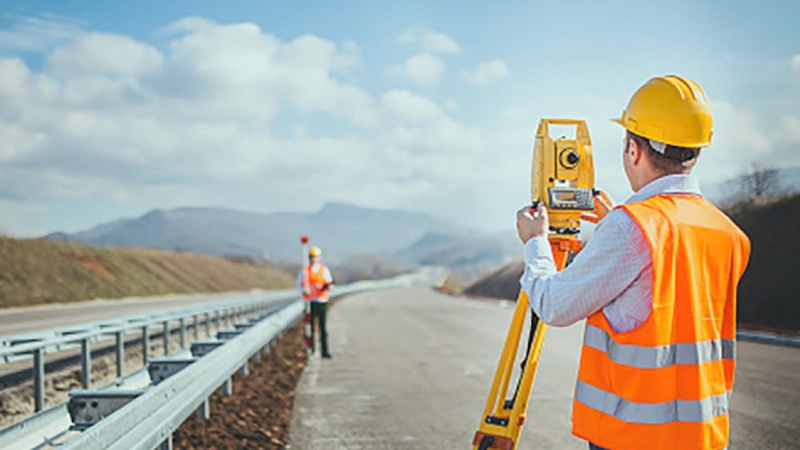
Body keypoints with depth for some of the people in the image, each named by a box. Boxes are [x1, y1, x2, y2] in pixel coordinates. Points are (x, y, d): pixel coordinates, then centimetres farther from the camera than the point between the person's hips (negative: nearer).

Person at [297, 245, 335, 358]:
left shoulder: (325, 270, 6)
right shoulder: (304, 270, 5)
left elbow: (329, 284, 3)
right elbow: (299, 284, 6)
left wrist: (328, 286, -21)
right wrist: (304, 290, -15)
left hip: (322, 301, 1)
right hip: (310, 301, -1)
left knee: (323, 328, 1)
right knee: (311, 327, -1)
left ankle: (325, 351, 4)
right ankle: (311, 352, 5)